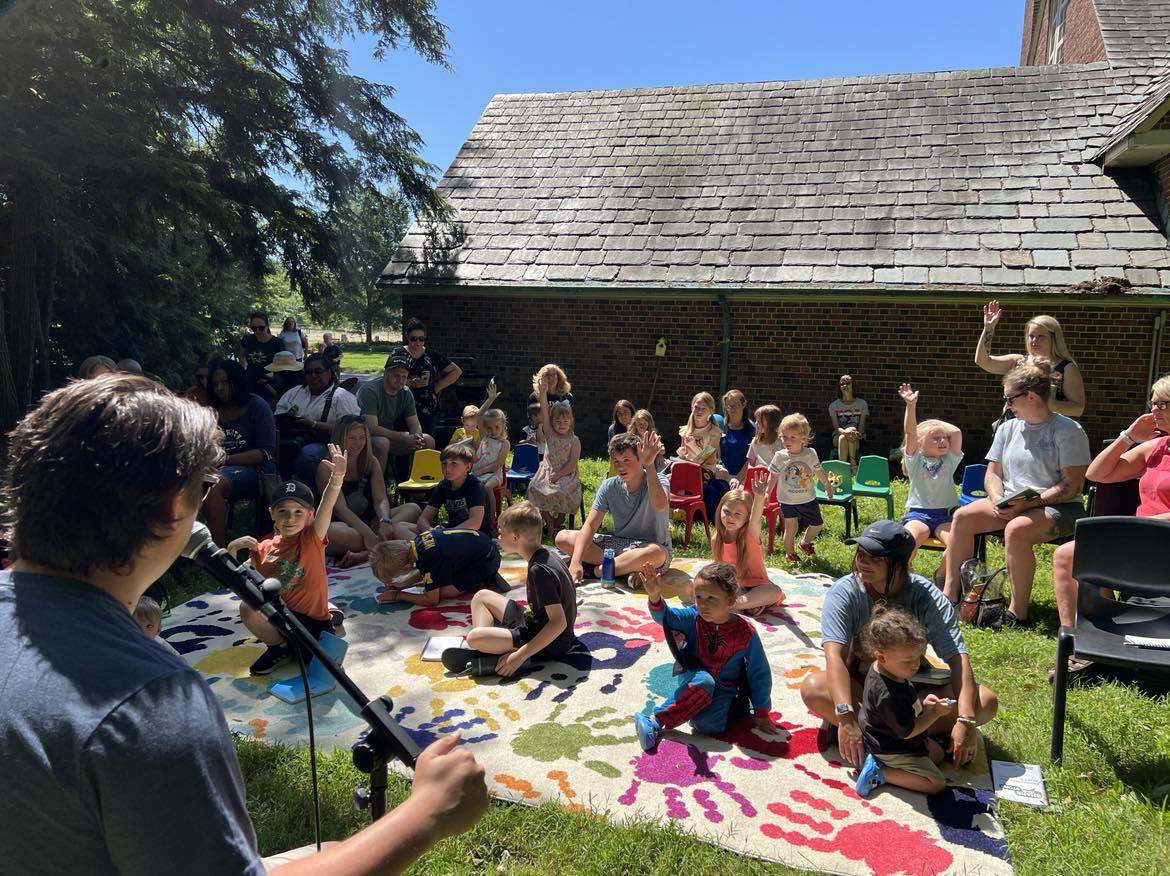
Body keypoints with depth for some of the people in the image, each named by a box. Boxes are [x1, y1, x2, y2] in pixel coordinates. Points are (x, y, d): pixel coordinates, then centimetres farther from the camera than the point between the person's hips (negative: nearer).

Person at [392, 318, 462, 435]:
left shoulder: (432, 356, 12)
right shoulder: (398, 354, 6)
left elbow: (457, 371, 15)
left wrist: (438, 387, 6)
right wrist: (411, 383, -16)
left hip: (427, 409, 2)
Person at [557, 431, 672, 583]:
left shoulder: (658, 481, -14)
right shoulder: (610, 486, -3)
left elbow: (660, 506, -38)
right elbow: (590, 525, -10)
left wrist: (649, 466, -45)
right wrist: (575, 562, -24)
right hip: (619, 544, 4)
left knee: (654, 553, -43)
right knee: (562, 537, -12)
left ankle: (591, 570, -23)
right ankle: (626, 568, -20)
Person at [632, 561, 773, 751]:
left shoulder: (745, 632, -11)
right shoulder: (693, 617, -7)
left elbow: (760, 674, -3)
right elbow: (665, 616, -24)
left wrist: (761, 712, 2)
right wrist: (655, 596, -46)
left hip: (723, 689, -1)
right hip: (693, 678, 1)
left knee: (709, 724, -32)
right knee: (704, 682, -37)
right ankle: (655, 721, -36)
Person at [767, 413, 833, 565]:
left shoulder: (811, 454, -8)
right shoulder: (780, 456, -14)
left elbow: (819, 471, 8)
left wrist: (828, 486, 20)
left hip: (808, 499, 3)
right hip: (787, 501, -3)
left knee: (817, 524, 11)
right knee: (791, 528, 4)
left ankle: (805, 542, 40)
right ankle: (789, 554, 26)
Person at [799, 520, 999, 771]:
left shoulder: (928, 597, -14)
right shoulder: (844, 593, -19)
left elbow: (957, 658, -22)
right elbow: (835, 655, -31)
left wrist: (966, 720, -36)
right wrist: (845, 717, -45)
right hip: (859, 686, -2)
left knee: (985, 701, -22)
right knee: (812, 687, -33)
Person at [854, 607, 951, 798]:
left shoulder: (880, 669, -8)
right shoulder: (889, 695, -37)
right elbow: (907, 731, -27)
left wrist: (923, 706, -3)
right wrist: (935, 713, -20)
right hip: (893, 750, -10)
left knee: (937, 754, 25)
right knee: (937, 783, -6)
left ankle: (879, 762, 10)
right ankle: (881, 773, -7)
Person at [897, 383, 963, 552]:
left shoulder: (949, 460, 13)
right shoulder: (915, 460, 7)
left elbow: (956, 432, 0)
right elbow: (910, 433, -7)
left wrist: (938, 423, 14)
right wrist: (911, 406, -17)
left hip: (945, 515, 2)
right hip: (918, 514, -2)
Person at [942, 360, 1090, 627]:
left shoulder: (1068, 431, -7)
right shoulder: (1008, 429, 12)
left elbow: (1072, 486, -13)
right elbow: (992, 474, 13)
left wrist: (1028, 503, -21)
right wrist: (998, 500, -8)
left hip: (1058, 507, -6)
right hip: (1008, 504, 6)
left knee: (1016, 530, -36)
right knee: (962, 517, -17)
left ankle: (1018, 612, -24)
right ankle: (951, 594, -13)